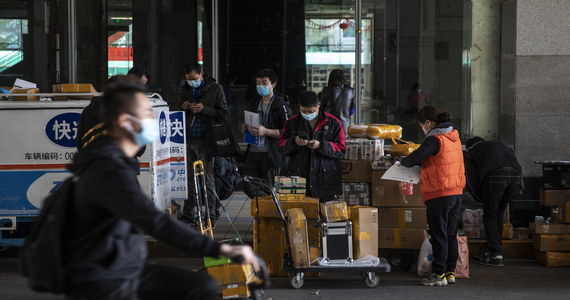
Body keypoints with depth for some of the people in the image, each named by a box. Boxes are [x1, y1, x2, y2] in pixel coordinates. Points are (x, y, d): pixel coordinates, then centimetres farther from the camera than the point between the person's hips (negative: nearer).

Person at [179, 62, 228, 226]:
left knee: (207, 179, -1)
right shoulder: (185, 89, 16)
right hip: (188, 139, 5)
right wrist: (183, 108, 3)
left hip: (205, 140, -5)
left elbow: (223, 113, -3)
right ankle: (187, 215, 14)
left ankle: (210, 217, 4)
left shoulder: (215, 89, 0)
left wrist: (203, 109, -15)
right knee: (188, 178, 7)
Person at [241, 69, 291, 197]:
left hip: (270, 154, -7)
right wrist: (245, 128, 8)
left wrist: (266, 131, -22)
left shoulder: (280, 105, -6)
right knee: (249, 188, 5)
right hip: (253, 152, 7)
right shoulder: (254, 104, 17)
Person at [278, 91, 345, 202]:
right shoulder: (292, 123, 10)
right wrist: (293, 142, -9)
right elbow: (281, 146, 11)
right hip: (298, 177, 1)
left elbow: (341, 150, 0)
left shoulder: (333, 123, 3)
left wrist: (321, 145, -14)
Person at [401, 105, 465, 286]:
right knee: (451, 235, 13)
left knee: (438, 236, -1)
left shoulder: (434, 139, -15)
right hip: (456, 192, 8)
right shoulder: (454, 136, 11)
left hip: (439, 194, -8)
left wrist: (404, 162, 3)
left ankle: (439, 274, 3)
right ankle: (450, 271, 18)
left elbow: (416, 158, -19)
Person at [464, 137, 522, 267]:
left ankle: (495, 256, 3)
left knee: (490, 217, 8)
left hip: (495, 176, -5)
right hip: (516, 174, 5)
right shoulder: (503, 145, 39)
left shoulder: (471, 151, 26)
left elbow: (471, 181, 19)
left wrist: (482, 198, 31)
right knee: (499, 213, 20)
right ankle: (491, 251, 25)